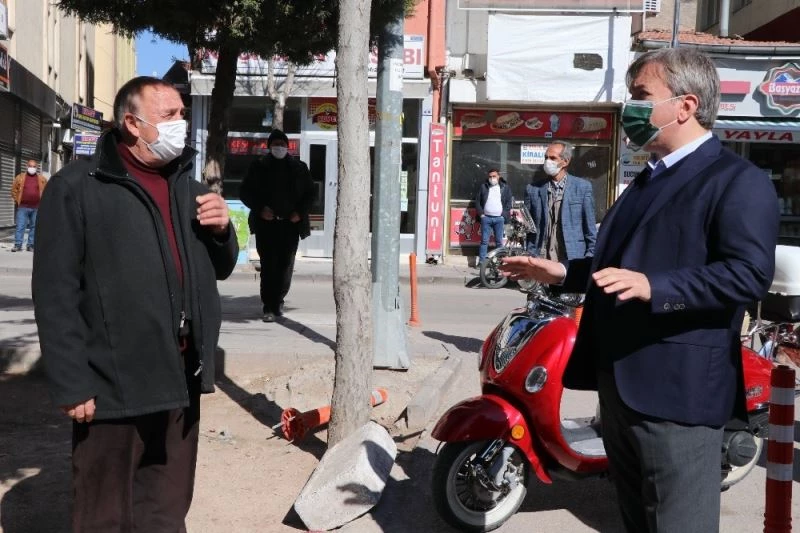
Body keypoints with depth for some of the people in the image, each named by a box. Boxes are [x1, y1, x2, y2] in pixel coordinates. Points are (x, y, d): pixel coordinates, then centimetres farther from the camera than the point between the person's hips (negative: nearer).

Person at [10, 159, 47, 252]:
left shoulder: (42, 179, 6)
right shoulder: (20, 177, 4)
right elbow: (14, 189, 10)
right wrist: (17, 200, 5)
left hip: (36, 208, 1)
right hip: (23, 207, -1)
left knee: (34, 227, 6)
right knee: (20, 226, -4)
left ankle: (31, 245, 13)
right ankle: (18, 245, -3)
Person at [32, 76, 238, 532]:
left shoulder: (188, 185, 13)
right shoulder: (78, 187, -8)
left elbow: (220, 269, 20)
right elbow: (56, 294, -11)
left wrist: (222, 231, -2)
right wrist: (72, 384, -15)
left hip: (181, 380, 6)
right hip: (113, 383, -6)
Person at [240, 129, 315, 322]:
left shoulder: (299, 167, 9)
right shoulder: (259, 166, 5)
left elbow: (310, 193, 14)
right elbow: (245, 192, 7)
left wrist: (300, 212, 0)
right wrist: (260, 209, -8)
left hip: (291, 224, 2)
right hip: (266, 223, -2)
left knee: (286, 265, 3)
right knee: (268, 265, -5)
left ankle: (277, 301, 22)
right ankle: (269, 307, -1)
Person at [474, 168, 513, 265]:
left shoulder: (505, 187, 6)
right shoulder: (483, 187, 7)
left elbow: (509, 202, 5)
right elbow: (477, 201, 7)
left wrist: (504, 214, -4)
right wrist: (481, 213, -2)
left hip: (499, 218, 0)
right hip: (486, 217, 0)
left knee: (499, 241, 4)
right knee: (484, 241, 0)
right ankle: (481, 261, 2)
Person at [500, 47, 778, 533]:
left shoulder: (739, 181, -11)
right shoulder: (650, 180, 20)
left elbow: (750, 273, -23)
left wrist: (653, 288, -34)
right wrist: (562, 272, 17)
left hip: (676, 391, -9)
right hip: (621, 383, 10)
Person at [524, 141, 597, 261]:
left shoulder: (582, 187, 3)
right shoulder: (533, 189, 6)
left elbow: (590, 228, 4)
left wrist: (589, 258, -1)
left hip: (573, 259, -1)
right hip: (541, 260, 1)